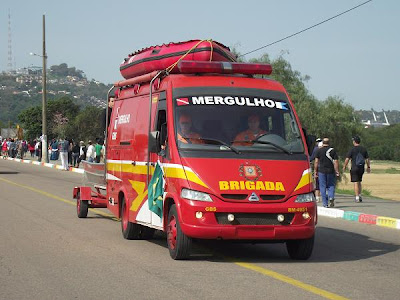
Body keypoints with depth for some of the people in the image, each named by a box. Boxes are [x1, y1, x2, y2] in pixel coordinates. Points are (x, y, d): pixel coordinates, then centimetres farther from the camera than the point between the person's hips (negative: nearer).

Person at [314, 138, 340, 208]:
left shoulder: (319, 151, 1)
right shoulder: (333, 150, 1)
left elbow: (316, 162, -2)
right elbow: (335, 162, -3)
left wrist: (315, 171, 3)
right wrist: (337, 171, 0)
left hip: (321, 171, 0)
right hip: (331, 171, 1)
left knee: (323, 187, 4)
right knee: (331, 186, 13)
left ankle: (325, 203, 2)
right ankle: (331, 197, -14)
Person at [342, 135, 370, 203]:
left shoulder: (352, 149, -7)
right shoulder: (364, 149, 5)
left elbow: (347, 159, -8)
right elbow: (367, 159, 6)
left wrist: (344, 166, 4)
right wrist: (368, 167, 16)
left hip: (354, 168, -4)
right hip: (362, 168, 4)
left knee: (356, 183, -3)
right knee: (359, 182, 19)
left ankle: (357, 197, -7)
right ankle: (359, 195, 14)